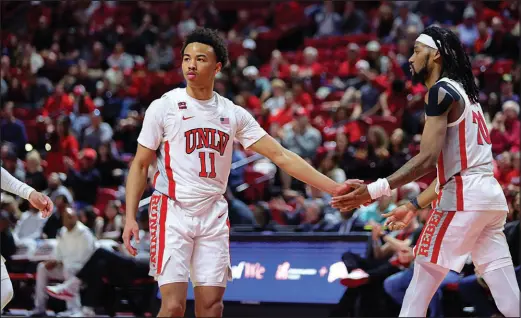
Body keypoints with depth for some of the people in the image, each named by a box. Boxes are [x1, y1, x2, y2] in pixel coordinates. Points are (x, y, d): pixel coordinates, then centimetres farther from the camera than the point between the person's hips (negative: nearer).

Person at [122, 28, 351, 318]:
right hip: (173, 212, -3)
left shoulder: (234, 114, 6)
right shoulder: (164, 107, -2)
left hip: (214, 216, 3)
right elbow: (140, 165, 2)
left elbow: (281, 156, 5)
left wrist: (334, 188, -2)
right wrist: (130, 218, -8)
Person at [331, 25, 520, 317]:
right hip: (491, 195, 9)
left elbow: (428, 159, -17)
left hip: (464, 198, -9)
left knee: (424, 277, 1)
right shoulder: (464, 92, 22)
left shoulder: (441, 91, -7)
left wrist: (377, 190, -20)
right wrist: (415, 206, 27)